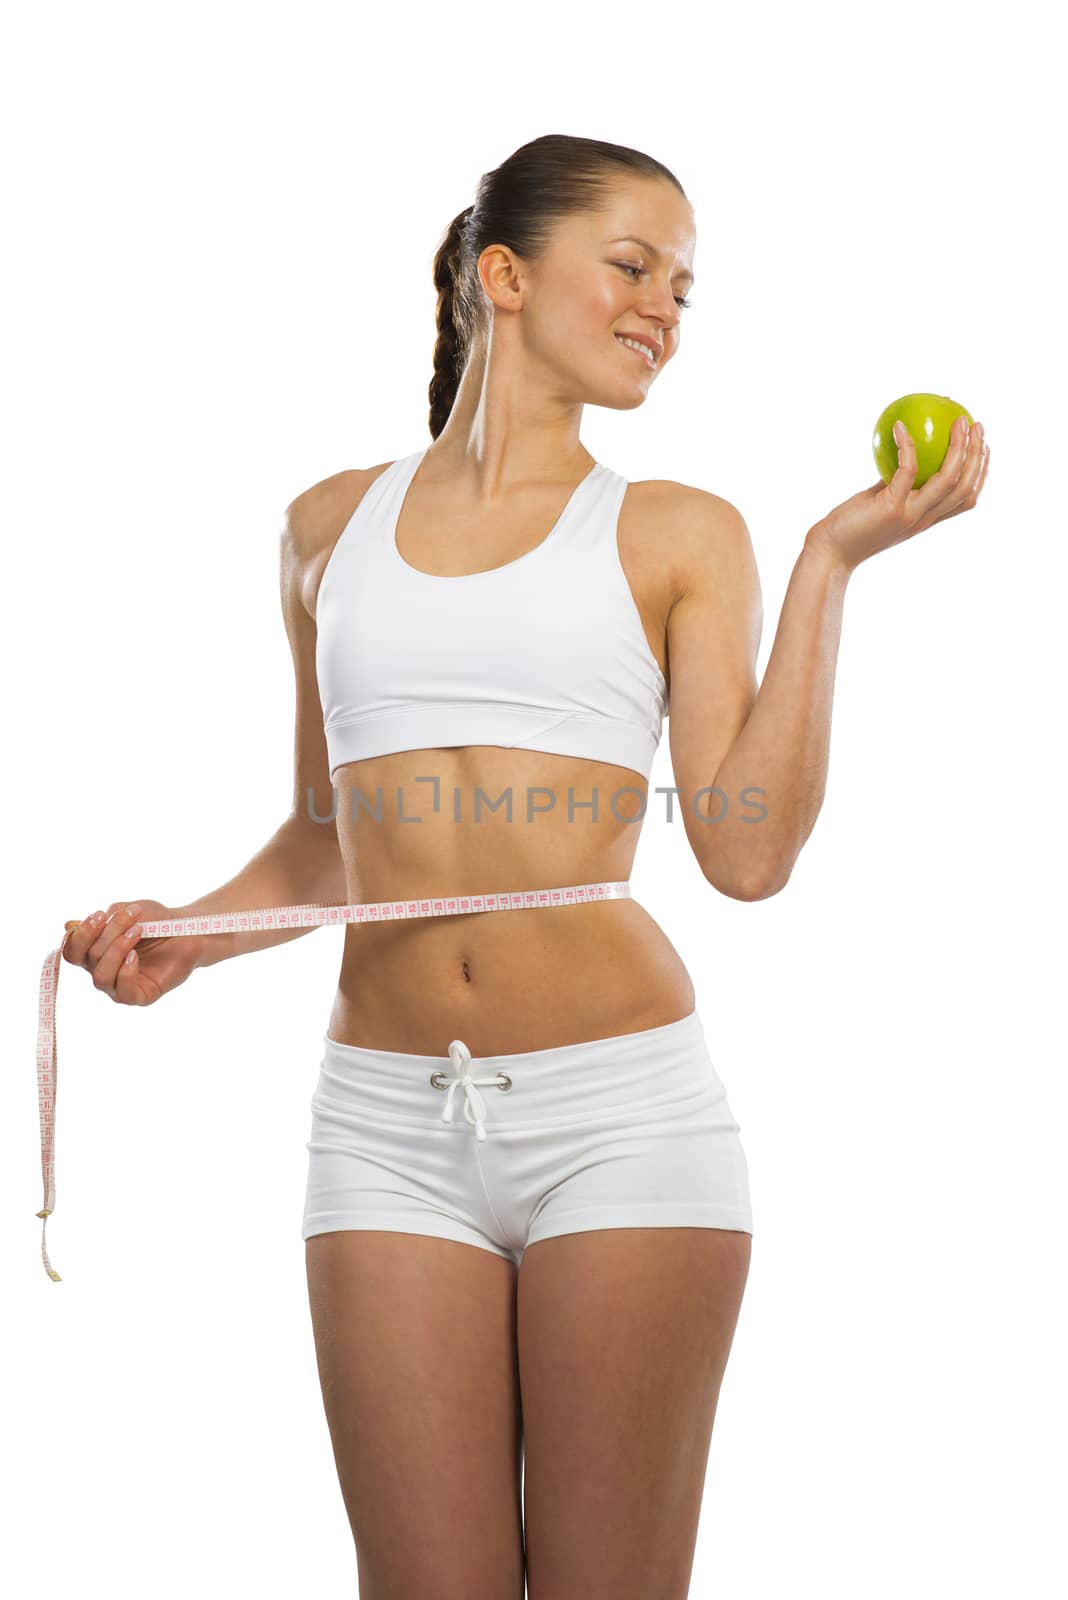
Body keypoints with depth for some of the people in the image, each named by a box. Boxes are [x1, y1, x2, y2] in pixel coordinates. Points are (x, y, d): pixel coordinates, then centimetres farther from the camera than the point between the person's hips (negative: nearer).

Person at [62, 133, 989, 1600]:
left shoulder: (679, 533, 6)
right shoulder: (334, 524, 12)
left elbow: (748, 849, -6)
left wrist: (833, 559, -7)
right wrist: (189, 932, 3)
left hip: (620, 1104, -1)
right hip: (386, 1114, 2)